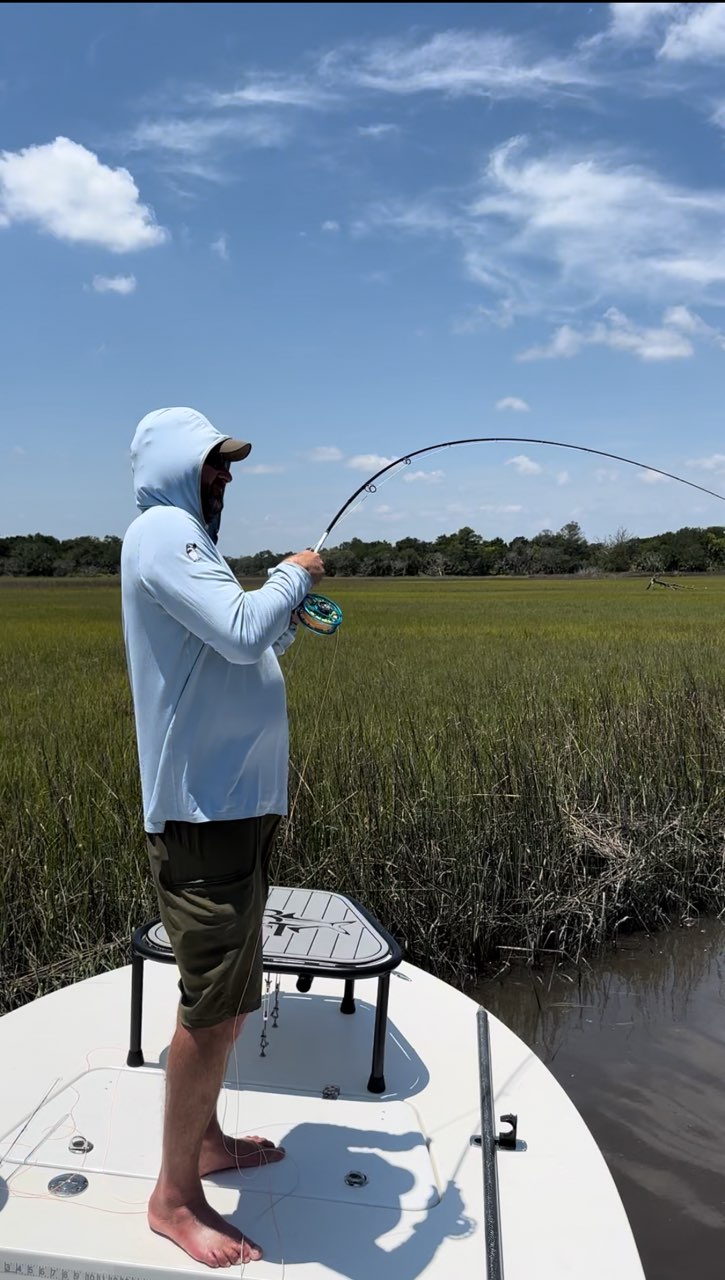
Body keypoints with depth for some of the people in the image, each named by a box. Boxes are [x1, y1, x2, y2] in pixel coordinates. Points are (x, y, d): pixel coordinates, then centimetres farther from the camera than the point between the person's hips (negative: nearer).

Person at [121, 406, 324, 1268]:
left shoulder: (186, 540, 19)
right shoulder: (160, 532, -13)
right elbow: (241, 633, -26)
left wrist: (293, 621, 13)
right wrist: (293, 575, -9)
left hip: (233, 803, 11)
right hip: (203, 809, -11)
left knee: (224, 996, 20)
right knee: (215, 1007, -1)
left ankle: (204, 1139, 38)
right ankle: (174, 1196, 17)